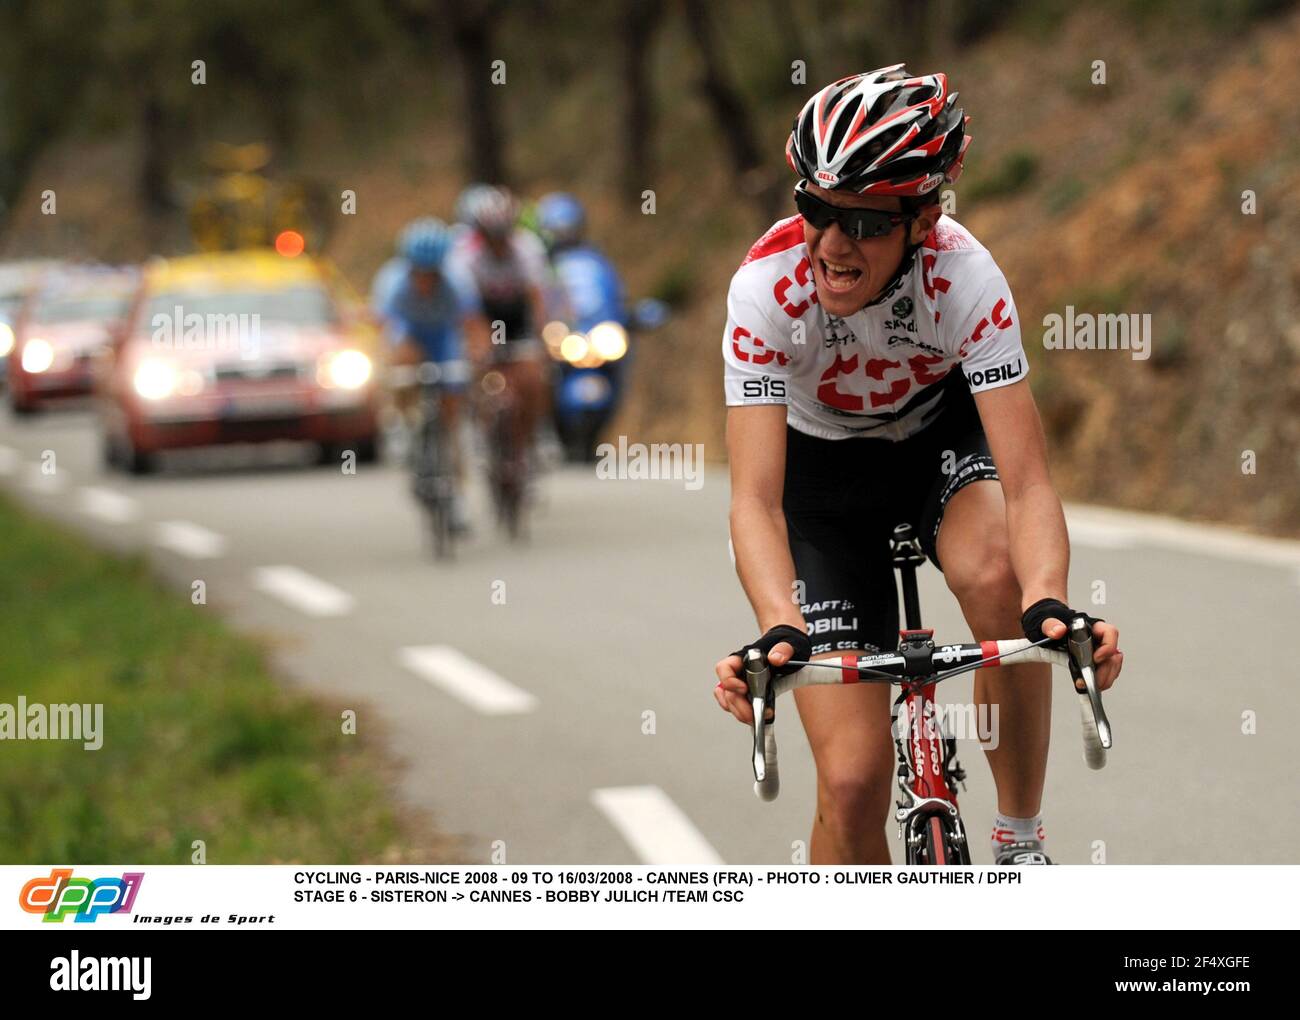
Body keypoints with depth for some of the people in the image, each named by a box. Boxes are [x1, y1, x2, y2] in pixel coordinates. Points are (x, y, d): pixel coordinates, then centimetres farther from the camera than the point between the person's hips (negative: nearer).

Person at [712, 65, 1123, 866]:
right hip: (824, 469, 0)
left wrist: (1050, 605, -54)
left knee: (992, 573, -36)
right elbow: (756, 499, -35)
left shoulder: (965, 277, -30)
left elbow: (1027, 484, -35)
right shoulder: (768, 284, -31)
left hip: (944, 435, 0)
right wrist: (781, 630, -54)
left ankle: (1022, 839, -16)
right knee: (853, 783, -12)